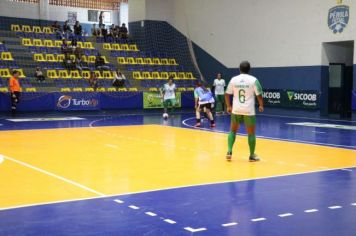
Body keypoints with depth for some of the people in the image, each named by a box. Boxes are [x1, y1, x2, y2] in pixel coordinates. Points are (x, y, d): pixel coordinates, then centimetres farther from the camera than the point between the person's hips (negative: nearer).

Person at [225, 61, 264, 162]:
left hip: (236, 110, 2)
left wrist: (228, 106, 19)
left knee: (233, 130, 19)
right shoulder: (253, 80, -5)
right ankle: (252, 155, 17)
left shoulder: (233, 79, 2)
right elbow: (259, 95, -5)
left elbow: (227, 94, 6)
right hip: (249, 111, -2)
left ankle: (229, 152, 7)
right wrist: (261, 106, 13)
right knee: (251, 133, 10)